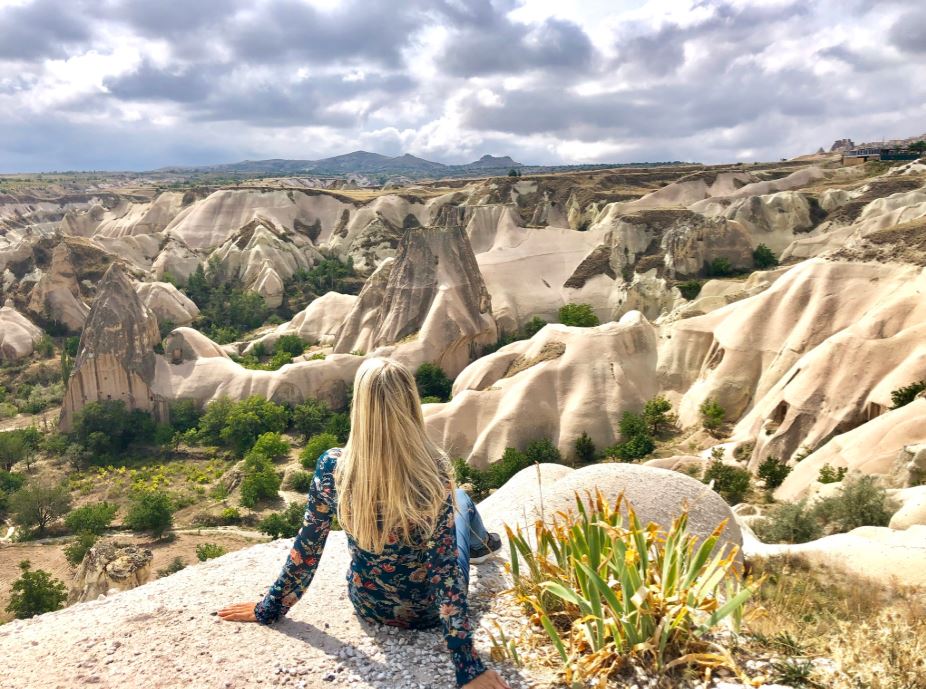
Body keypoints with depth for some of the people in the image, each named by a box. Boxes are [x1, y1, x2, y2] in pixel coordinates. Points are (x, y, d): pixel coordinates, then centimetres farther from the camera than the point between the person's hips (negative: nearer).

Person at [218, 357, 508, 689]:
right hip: (429, 609, -2)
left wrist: (269, 609, 3)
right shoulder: (433, 471, -31)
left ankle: (478, 543, 62)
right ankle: (480, 543, 59)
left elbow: (305, 549, -14)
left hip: (368, 605, 3)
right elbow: (446, 567, -30)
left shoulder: (331, 467, -24)